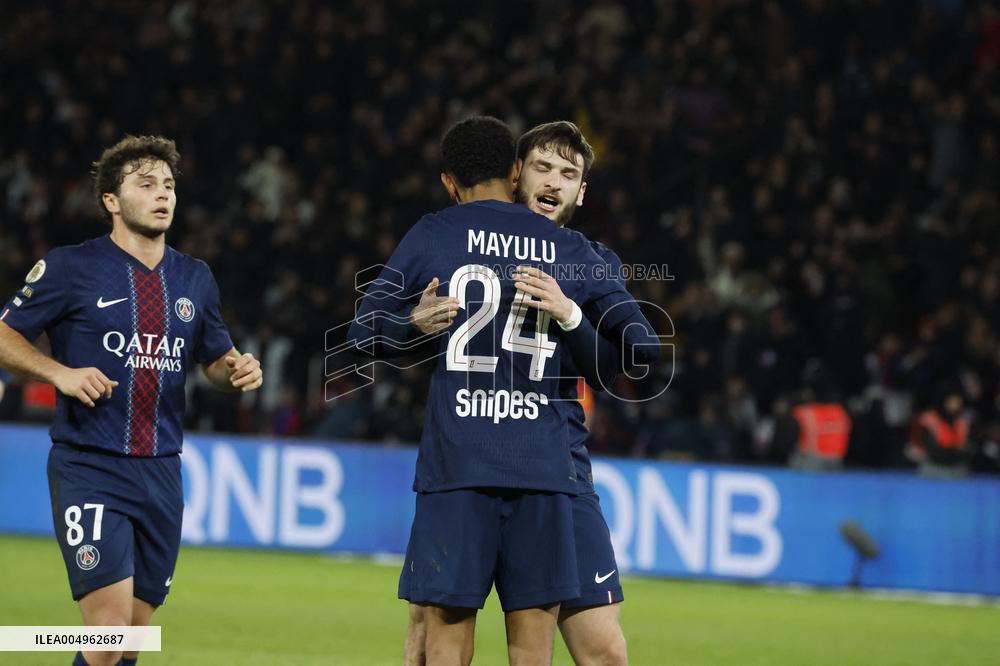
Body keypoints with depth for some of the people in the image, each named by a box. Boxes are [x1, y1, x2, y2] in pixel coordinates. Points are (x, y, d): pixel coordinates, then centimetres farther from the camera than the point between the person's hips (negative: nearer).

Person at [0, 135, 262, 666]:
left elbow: (215, 359, 23)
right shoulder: (71, 268, -3)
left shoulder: (195, 279, 12)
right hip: (89, 468, -5)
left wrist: (238, 370, 0)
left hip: (161, 474, 5)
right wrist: (59, 373, -16)